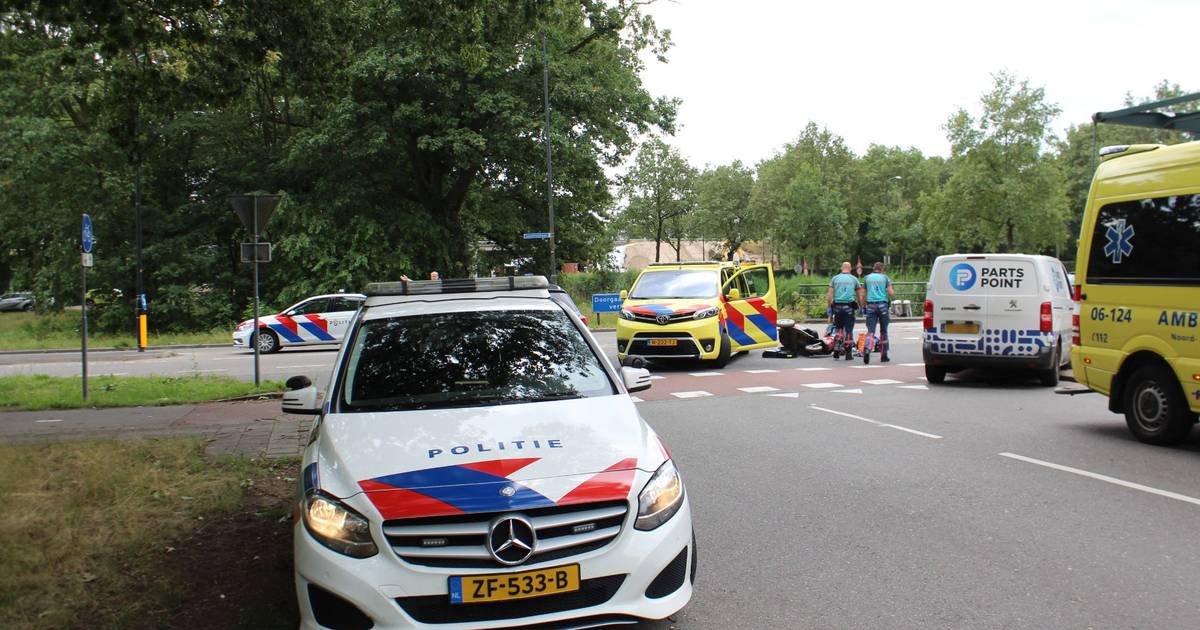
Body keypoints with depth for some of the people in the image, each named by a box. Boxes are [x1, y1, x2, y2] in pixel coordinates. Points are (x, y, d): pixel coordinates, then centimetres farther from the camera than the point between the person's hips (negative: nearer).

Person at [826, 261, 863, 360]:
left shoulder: (835, 278, 6)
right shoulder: (854, 279, 6)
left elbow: (829, 295, 1)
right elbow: (859, 295, 8)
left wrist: (829, 307, 5)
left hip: (837, 307, 1)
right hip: (849, 307, -1)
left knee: (839, 328, 13)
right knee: (849, 330, 3)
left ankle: (836, 350, 1)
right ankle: (848, 354, 3)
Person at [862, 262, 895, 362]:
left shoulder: (867, 277, 11)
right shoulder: (885, 277, 4)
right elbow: (891, 293, -2)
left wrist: (863, 306, 19)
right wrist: (893, 294, 20)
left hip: (871, 306, 1)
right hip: (882, 305, -1)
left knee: (870, 330, -2)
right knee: (883, 331, 8)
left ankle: (866, 350, -25)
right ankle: (883, 355, 11)